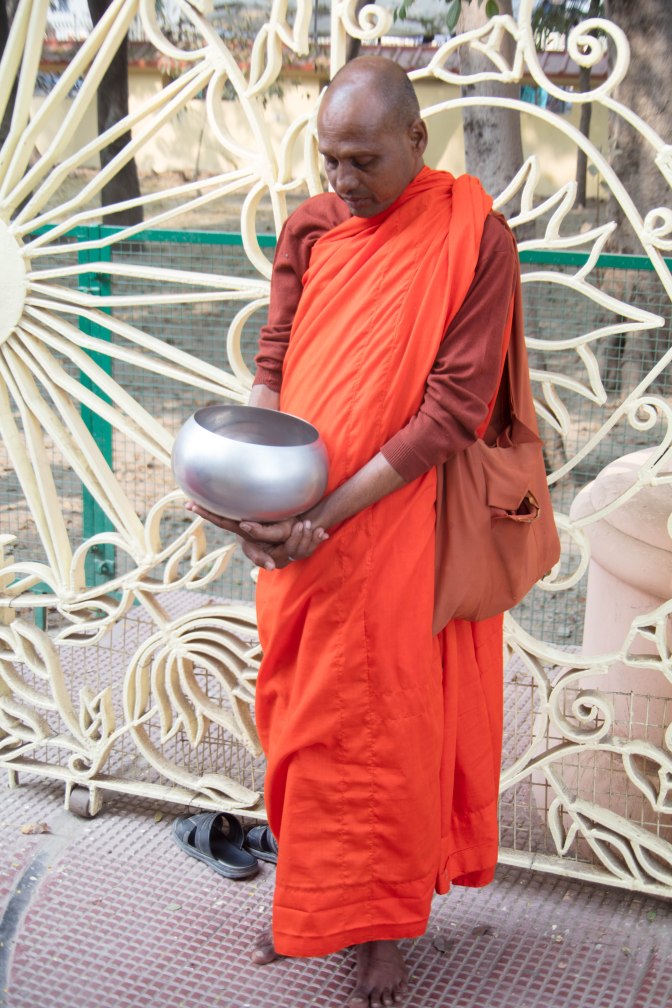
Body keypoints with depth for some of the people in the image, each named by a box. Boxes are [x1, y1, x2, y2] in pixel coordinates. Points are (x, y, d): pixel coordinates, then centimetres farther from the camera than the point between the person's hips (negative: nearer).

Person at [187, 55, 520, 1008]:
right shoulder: (310, 227, 3)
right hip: (298, 532, 5)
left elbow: (455, 407, -16)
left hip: (393, 530, -4)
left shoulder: (472, 237, -12)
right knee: (299, 715, 15)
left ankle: (383, 929, 29)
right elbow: (273, 364, 5)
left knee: (380, 728, 8)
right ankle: (311, 897, 37)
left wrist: (326, 515, -20)